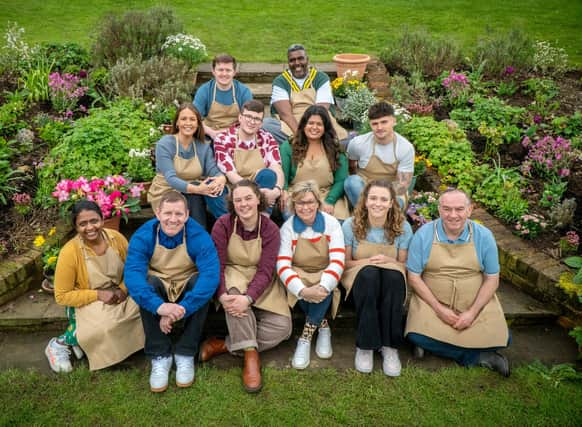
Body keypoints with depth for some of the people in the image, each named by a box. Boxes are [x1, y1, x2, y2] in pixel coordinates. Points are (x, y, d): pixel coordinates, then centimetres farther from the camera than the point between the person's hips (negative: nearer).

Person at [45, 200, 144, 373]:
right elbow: (62, 296, -13)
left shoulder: (116, 237, -10)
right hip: (86, 303, -5)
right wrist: (98, 295, -23)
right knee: (105, 327, -35)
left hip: (118, 297, 5)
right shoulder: (69, 252, -19)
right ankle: (60, 343, -3)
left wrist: (123, 289, -15)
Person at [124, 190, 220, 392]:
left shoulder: (199, 236, -23)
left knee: (200, 282, -32)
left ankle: (185, 354, -19)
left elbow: (211, 275, -36)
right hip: (158, 289, 1)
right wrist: (159, 306, -50)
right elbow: (132, 275, -33)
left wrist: (182, 309, -47)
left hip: (188, 288, 0)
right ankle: (159, 356, -21)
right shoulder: (142, 236, -20)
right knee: (148, 283, -31)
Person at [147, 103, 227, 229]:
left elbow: (213, 171, -9)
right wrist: (196, 189, -42)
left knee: (214, 185, -26)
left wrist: (221, 178, -36)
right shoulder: (164, 144, -12)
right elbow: (170, 178, -24)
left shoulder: (204, 147, 3)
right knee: (194, 195, -34)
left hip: (191, 194, 4)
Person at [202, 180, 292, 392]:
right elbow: (217, 264, -17)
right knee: (234, 293, -39)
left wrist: (248, 298, -37)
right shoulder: (223, 224, -12)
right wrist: (222, 295, -36)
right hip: (233, 275, -1)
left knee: (282, 328, -19)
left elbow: (265, 270, -18)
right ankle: (250, 354, -28)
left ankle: (225, 345, -14)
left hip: (261, 282, 2)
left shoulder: (270, 229, -11)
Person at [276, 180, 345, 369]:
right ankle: (322, 326, -10)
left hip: (324, 276, 0)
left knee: (325, 289, -34)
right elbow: (283, 265, -19)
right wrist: (303, 290, -36)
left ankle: (306, 336, -15)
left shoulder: (331, 223, -8)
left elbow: (337, 261, -17)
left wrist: (323, 287, -36)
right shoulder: (288, 227, -9)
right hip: (299, 277, 0)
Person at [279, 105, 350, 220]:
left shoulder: (334, 150, 12)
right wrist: (284, 191, -19)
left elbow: (341, 180, 5)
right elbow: (283, 175, 3)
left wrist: (329, 201, -12)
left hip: (328, 196, 1)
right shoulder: (288, 146, 11)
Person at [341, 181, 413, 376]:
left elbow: (404, 265, 3)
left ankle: (390, 346, -27)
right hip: (360, 278, -1)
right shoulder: (351, 225, -8)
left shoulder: (402, 227, -5)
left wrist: (389, 261, -19)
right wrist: (368, 261, -19)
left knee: (394, 275, -36)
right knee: (369, 273, -37)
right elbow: (345, 263, -1)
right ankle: (365, 345, -29)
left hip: (392, 281, 1)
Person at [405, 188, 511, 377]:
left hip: (475, 303, 1)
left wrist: (472, 312, -12)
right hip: (432, 302, -1)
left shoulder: (484, 236, -4)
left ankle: (439, 346, 0)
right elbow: (414, 277, -6)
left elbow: (492, 279, 0)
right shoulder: (423, 234, -8)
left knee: (498, 338, -18)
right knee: (417, 336, -25)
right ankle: (478, 357, -9)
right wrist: (439, 308, -15)